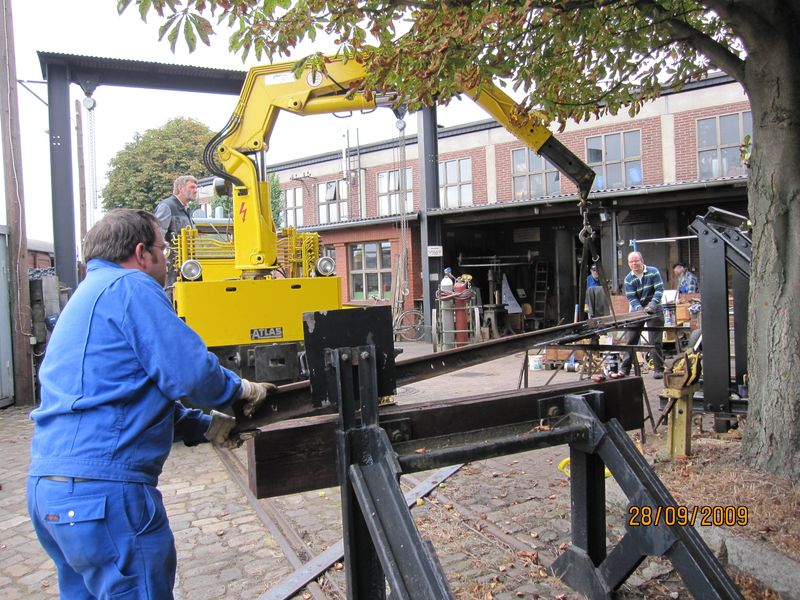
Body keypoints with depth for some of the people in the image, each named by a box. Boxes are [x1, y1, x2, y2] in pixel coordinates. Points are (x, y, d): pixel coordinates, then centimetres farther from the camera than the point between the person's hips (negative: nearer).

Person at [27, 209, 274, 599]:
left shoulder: (88, 294, 22)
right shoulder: (131, 286, -9)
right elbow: (191, 373, -18)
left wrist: (206, 426, 20)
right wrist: (241, 390, 3)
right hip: (104, 487, -10)